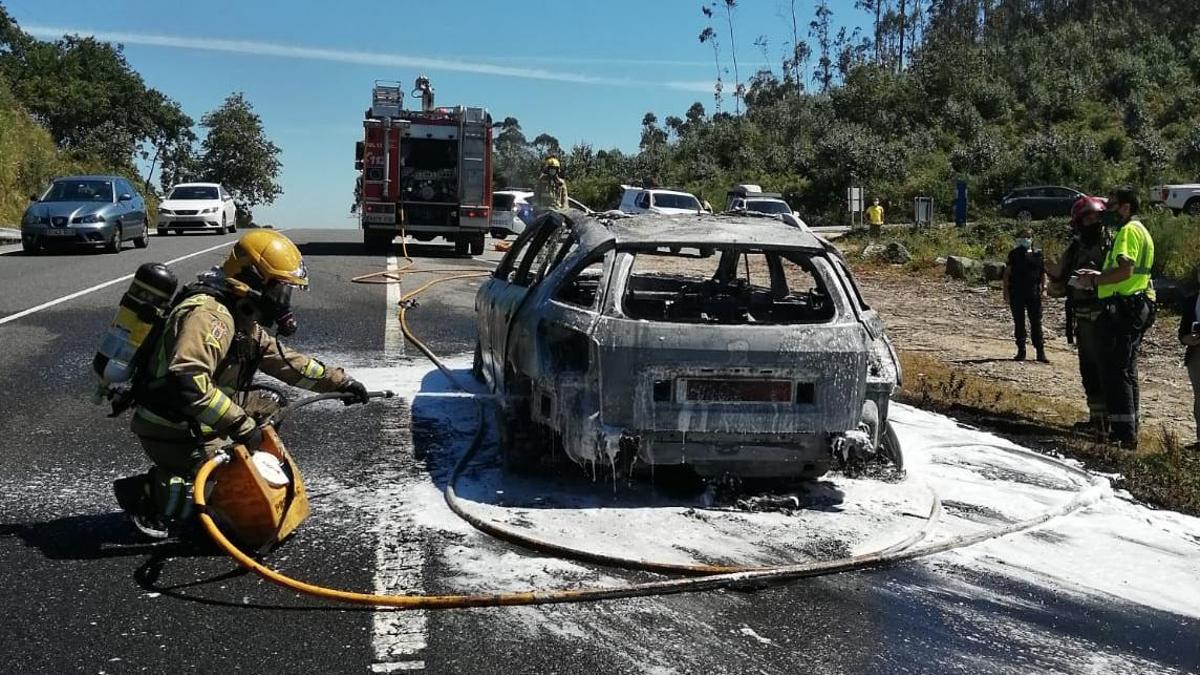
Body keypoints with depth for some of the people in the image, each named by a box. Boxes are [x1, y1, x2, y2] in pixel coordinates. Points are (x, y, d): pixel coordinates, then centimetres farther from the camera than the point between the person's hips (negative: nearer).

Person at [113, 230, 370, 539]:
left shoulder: (243, 319, 9)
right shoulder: (207, 314, -24)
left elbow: (281, 358, 18)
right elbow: (187, 381, -36)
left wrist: (338, 380, 13)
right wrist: (239, 425, -34)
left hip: (197, 423, 10)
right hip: (171, 430, -10)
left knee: (267, 403, 11)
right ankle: (146, 493, 0)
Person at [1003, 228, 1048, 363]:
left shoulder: (1038, 254, 6)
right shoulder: (1014, 254, 5)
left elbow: (1043, 272, 10)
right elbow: (1007, 273, 4)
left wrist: (1043, 285, -2)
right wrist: (1006, 290, -2)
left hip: (1034, 292, 0)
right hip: (1016, 292, 0)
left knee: (1036, 322, 1)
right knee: (1019, 323, 6)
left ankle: (1040, 352, 5)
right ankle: (1021, 351, 13)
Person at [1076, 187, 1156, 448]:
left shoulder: (1129, 230, -12)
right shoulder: (1139, 230, 21)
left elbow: (1125, 270, -24)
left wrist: (1095, 281, -12)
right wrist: (1101, 275, 13)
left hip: (1124, 307, -11)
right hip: (1136, 307, 11)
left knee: (1117, 371, -10)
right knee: (1126, 370, 17)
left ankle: (1124, 434, -11)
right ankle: (1128, 430, 25)